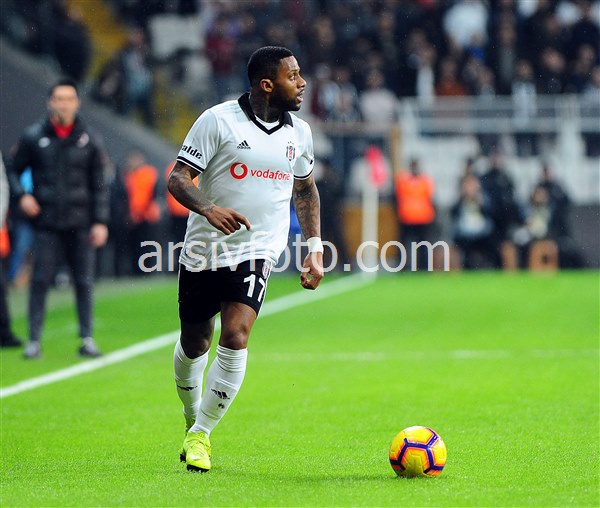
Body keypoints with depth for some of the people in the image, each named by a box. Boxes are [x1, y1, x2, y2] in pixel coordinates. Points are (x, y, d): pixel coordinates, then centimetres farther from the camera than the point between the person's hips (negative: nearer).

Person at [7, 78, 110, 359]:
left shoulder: (89, 141, 4)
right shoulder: (33, 137, 2)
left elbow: (99, 185, 7)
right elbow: (14, 171, 11)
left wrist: (100, 221, 1)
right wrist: (21, 195, -7)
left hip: (80, 224, 1)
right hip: (47, 223, -1)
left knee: (84, 282, 2)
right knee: (40, 281, -4)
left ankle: (87, 339, 10)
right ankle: (34, 340, 1)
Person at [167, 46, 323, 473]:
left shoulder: (299, 132, 7)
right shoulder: (218, 121, -9)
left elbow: (305, 188, 23)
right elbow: (178, 178, -11)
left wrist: (315, 246, 16)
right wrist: (208, 208, -30)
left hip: (257, 252, 2)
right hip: (204, 249, -2)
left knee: (235, 338, -18)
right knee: (194, 345, 10)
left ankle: (200, 434, -6)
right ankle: (193, 420, 39)